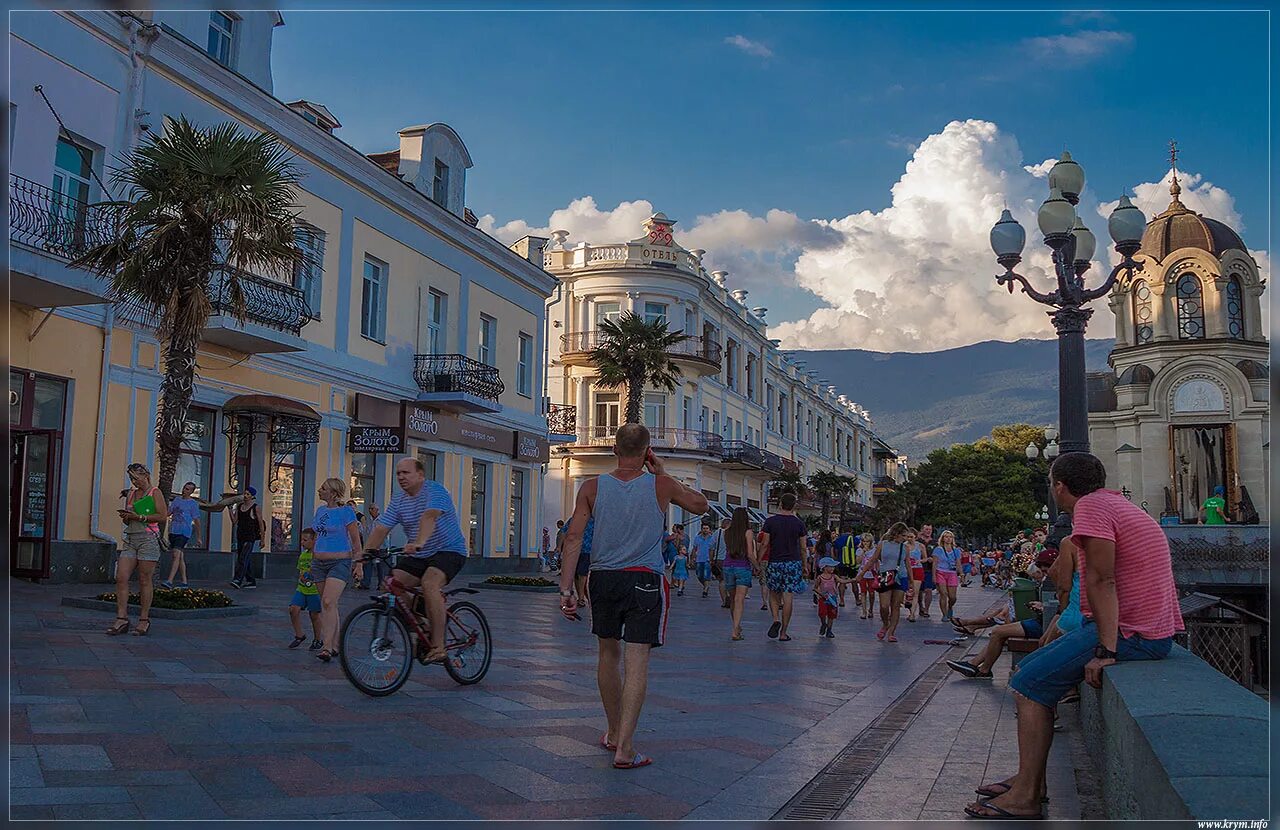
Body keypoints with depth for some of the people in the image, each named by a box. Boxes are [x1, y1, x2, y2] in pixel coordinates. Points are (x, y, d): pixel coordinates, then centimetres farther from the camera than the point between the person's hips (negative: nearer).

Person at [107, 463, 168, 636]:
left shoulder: (155, 492, 0)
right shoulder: (130, 494, 19)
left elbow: (162, 515, -10)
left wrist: (139, 517, -14)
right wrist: (125, 517, 2)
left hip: (148, 538, -6)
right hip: (130, 539, 6)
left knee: (145, 580, -2)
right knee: (121, 578, -4)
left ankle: (144, 620, 6)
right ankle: (122, 619, -1)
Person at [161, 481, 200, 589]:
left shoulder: (193, 504, -1)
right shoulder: (177, 499, 17)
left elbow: (197, 521, -1)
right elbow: (168, 513, 17)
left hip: (184, 532, -7)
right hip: (173, 531, 7)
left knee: (176, 555, -17)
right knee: (180, 557, 9)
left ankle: (170, 581, -23)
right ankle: (184, 582, 14)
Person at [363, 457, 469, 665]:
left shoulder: (435, 490, -15)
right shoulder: (398, 501, 6)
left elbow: (429, 517, -34)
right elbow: (381, 529, -1)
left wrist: (418, 543, -51)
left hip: (449, 550, -7)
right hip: (418, 555, 7)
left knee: (429, 583, -33)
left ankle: (438, 647, -27)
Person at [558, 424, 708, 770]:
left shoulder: (592, 487, 0)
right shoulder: (661, 485, -3)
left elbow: (573, 537, -6)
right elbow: (700, 504, 14)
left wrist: (566, 588, -3)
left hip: (602, 579, 3)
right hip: (645, 581, -3)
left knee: (609, 654, 19)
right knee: (637, 661, -3)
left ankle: (614, 733, 34)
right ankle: (624, 748, -9)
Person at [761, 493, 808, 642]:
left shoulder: (770, 521, -3)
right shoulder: (798, 523, 0)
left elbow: (765, 544, -4)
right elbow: (803, 548, 4)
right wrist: (805, 565, 15)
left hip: (775, 562, 0)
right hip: (793, 563, 1)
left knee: (773, 595, 15)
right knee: (787, 598, 2)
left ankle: (776, 619, -9)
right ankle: (783, 633, 5)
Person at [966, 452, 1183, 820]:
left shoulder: (1091, 506, -13)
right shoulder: (1117, 503, 20)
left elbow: (1102, 580, -22)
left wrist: (1105, 649, -25)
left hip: (1130, 633, -10)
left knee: (1031, 683, -9)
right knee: (1029, 669, 14)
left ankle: (1025, 797, -6)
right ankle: (1030, 778, 17)